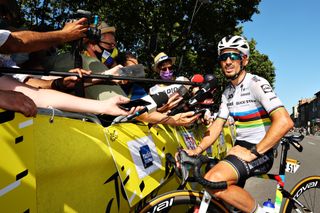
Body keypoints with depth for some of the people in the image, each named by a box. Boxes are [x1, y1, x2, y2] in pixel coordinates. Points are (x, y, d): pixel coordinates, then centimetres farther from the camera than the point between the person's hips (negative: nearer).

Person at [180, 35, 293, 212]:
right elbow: (217, 125, 7)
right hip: (241, 148, 8)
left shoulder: (256, 83, -14)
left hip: (260, 152, -8)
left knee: (214, 180, -28)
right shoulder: (227, 92, 9)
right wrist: (198, 149, -9)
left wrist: (253, 152, -25)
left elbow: (285, 121, -25)